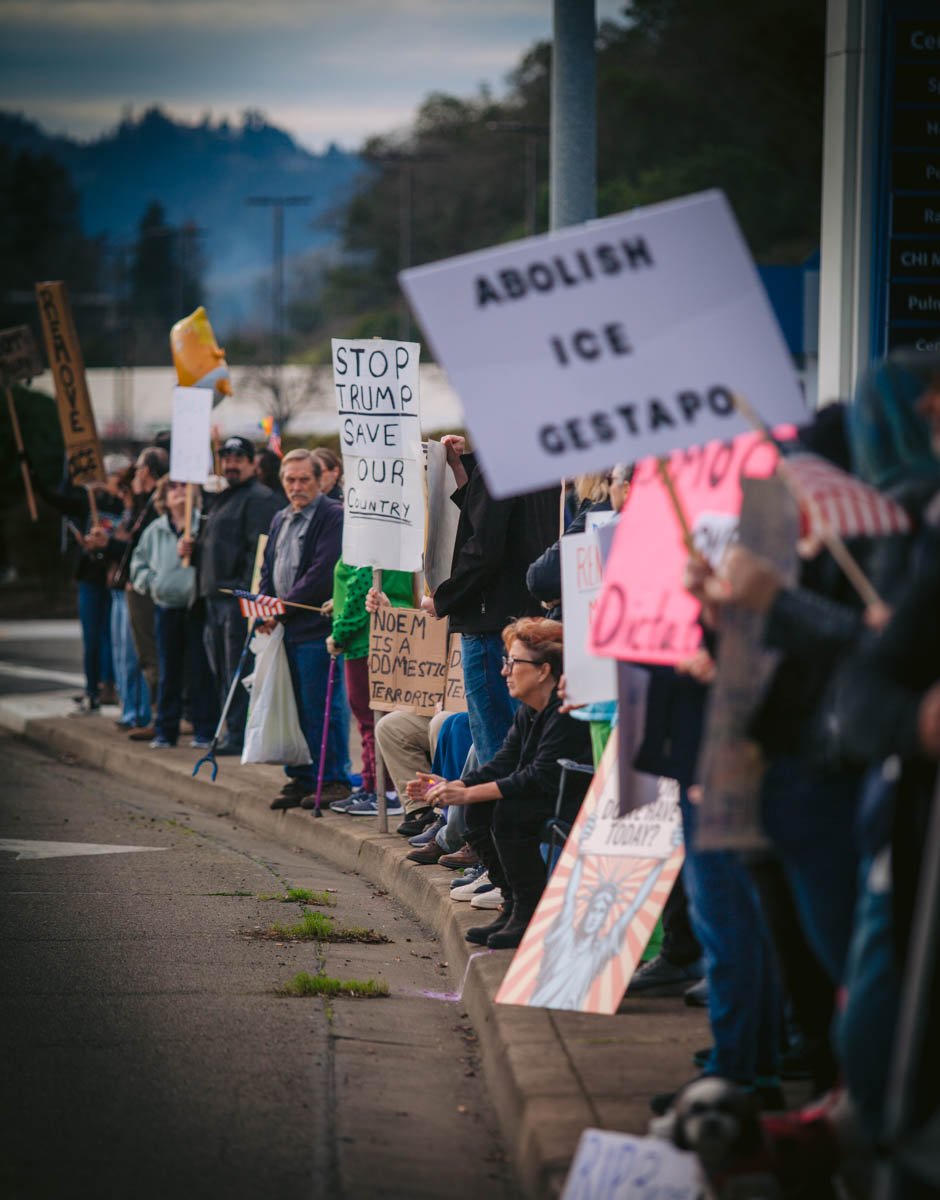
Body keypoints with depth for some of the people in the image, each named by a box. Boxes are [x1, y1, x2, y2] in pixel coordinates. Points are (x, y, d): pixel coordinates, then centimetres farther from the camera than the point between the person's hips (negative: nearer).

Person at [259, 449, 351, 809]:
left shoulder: (333, 517, -7)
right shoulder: (280, 521, 20)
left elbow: (322, 575, -15)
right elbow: (269, 569, 25)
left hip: (319, 628, -8)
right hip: (286, 629, 8)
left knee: (321, 708, -6)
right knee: (294, 707, 9)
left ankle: (335, 778, 1)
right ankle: (301, 778, 16)